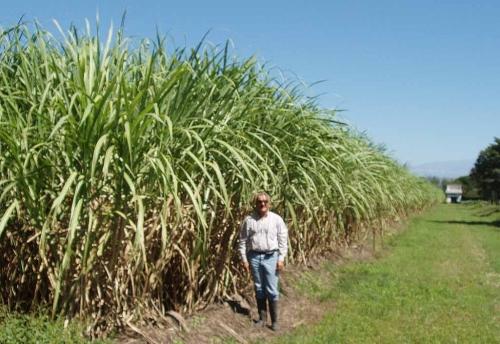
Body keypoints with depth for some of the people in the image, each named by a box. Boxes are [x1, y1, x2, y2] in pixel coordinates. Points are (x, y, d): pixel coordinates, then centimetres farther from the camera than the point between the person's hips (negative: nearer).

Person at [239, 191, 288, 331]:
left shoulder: (276, 219, -2)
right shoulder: (248, 220, 1)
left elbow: (283, 240, -1)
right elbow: (243, 240, 5)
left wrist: (281, 259, -5)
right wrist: (244, 259, 2)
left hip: (271, 257, -2)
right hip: (254, 256, 2)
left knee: (272, 290, -1)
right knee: (259, 289, 11)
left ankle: (274, 320, 9)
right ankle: (262, 318, 23)